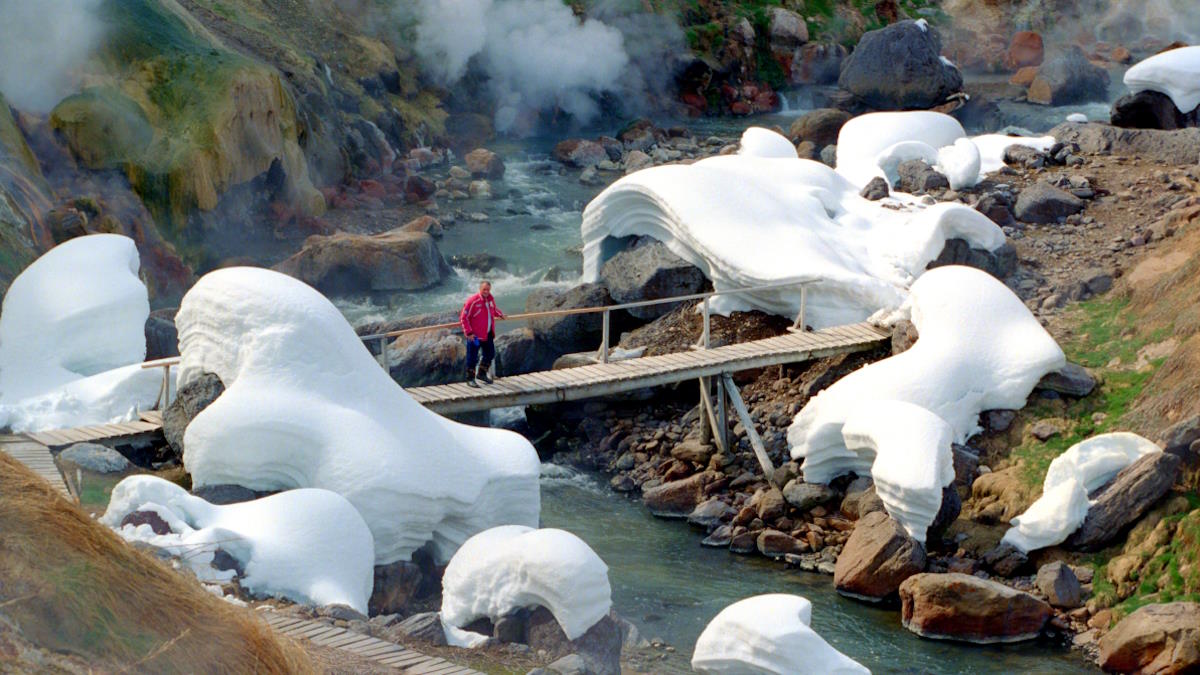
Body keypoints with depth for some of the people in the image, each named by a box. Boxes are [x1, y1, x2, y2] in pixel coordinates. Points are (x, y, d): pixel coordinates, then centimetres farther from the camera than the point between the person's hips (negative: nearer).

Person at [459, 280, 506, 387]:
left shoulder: (490, 299, 5)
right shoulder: (473, 301, -17)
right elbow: (464, 318, -15)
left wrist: (499, 314, 13)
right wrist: (469, 332, -19)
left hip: (488, 334, 8)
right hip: (475, 335, -8)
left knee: (490, 354, 17)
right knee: (473, 357, -2)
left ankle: (482, 374, 36)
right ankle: (470, 379, 9)